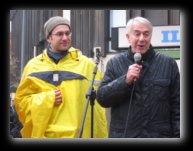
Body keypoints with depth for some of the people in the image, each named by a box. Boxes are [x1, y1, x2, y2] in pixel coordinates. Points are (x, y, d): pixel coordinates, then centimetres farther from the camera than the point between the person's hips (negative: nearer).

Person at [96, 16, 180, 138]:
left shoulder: (168, 64, 2)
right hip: (122, 135, 0)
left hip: (160, 136, 0)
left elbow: (177, 106, 3)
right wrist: (125, 80, -16)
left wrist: (178, 135, -4)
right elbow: (102, 98, -2)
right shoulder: (115, 63, 4)